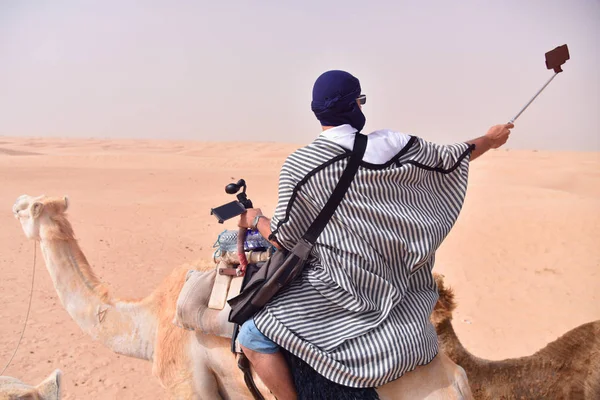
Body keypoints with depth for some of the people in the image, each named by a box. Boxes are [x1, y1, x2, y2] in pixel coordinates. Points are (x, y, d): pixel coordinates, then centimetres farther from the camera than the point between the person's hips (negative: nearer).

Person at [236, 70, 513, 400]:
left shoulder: (298, 165, -11)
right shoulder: (394, 146, -3)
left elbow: (284, 239, -3)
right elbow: (449, 158, 12)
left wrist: (255, 220, 18)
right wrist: (490, 139, 32)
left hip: (339, 293, -4)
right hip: (399, 285, 5)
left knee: (252, 338, 2)